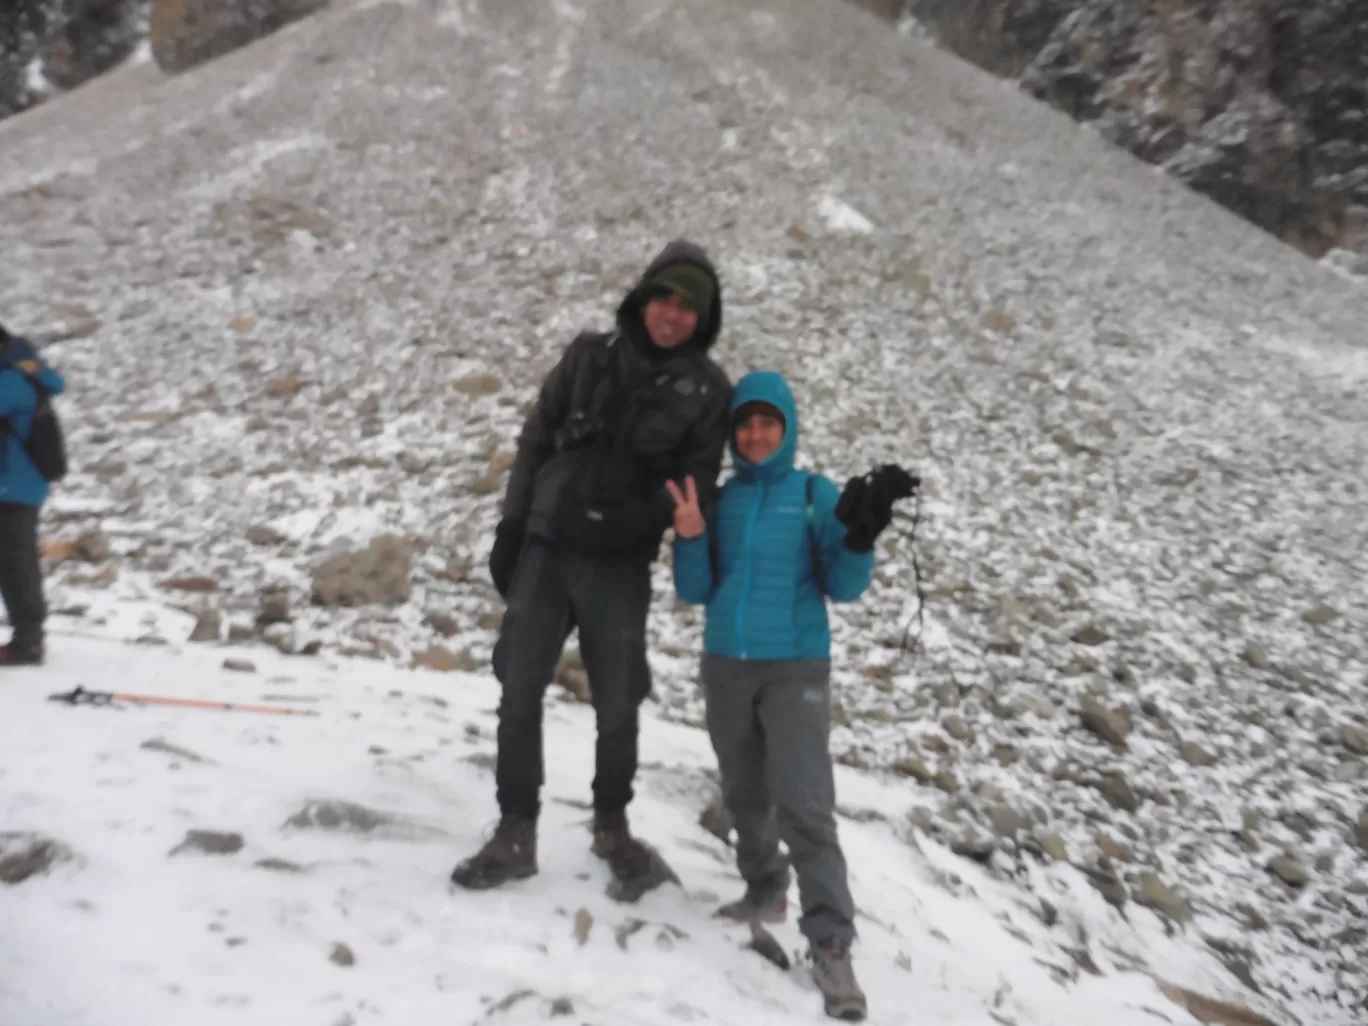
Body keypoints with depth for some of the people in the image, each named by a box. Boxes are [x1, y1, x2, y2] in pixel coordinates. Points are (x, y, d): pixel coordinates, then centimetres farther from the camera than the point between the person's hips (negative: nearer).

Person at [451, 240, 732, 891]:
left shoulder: (707, 389, -1)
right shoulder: (590, 355, 5)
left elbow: (694, 484, -3)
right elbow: (536, 441, 8)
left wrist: (627, 521, -20)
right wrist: (511, 529, 4)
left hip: (619, 568, -2)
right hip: (545, 551, 2)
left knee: (617, 707, 6)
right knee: (519, 696, 3)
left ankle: (611, 824, 30)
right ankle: (515, 837, 17)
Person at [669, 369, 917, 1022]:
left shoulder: (816, 494, -3)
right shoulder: (719, 498, 5)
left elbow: (843, 588, -5)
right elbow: (695, 592, 5)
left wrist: (861, 534, -23)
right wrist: (689, 538, -13)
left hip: (796, 668, -4)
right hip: (725, 667, 4)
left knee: (804, 804, -12)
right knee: (744, 794, 15)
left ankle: (831, 945, -7)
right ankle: (764, 891, 35)